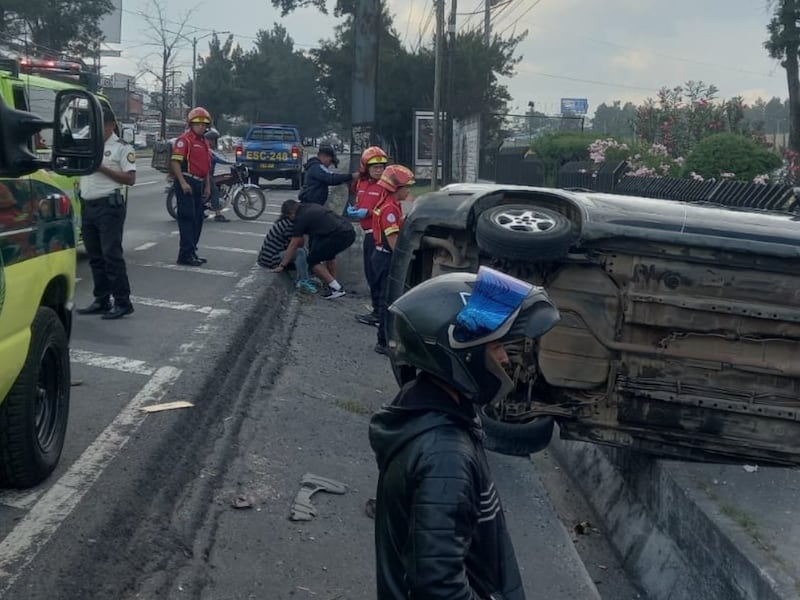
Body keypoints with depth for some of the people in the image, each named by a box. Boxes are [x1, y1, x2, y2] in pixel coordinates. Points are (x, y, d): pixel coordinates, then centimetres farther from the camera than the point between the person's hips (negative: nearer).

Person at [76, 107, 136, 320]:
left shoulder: (122, 148, -5)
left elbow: (130, 179, -12)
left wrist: (102, 169, -17)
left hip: (109, 206, -7)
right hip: (87, 205, 8)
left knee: (112, 255, -10)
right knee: (95, 257, 10)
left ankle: (123, 302, -5)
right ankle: (101, 301, 18)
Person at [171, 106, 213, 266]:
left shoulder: (205, 143, 20)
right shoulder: (184, 140, -8)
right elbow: (176, 162, -17)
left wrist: (207, 186, 20)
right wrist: (183, 183, -23)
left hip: (199, 184, 9)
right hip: (186, 182, -9)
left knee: (198, 218, 12)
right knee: (187, 217, -10)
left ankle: (192, 251, 21)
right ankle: (185, 254, -9)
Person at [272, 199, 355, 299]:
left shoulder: (301, 218, 1)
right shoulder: (310, 207, 25)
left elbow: (293, 246, 5)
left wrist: (281, 266, 12)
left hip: (339, 236, -9)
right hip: (350, 232, 9)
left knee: (313, 261, 5)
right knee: (328, 253, 34)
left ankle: (336, 288, -3)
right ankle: (332, 283, 29)